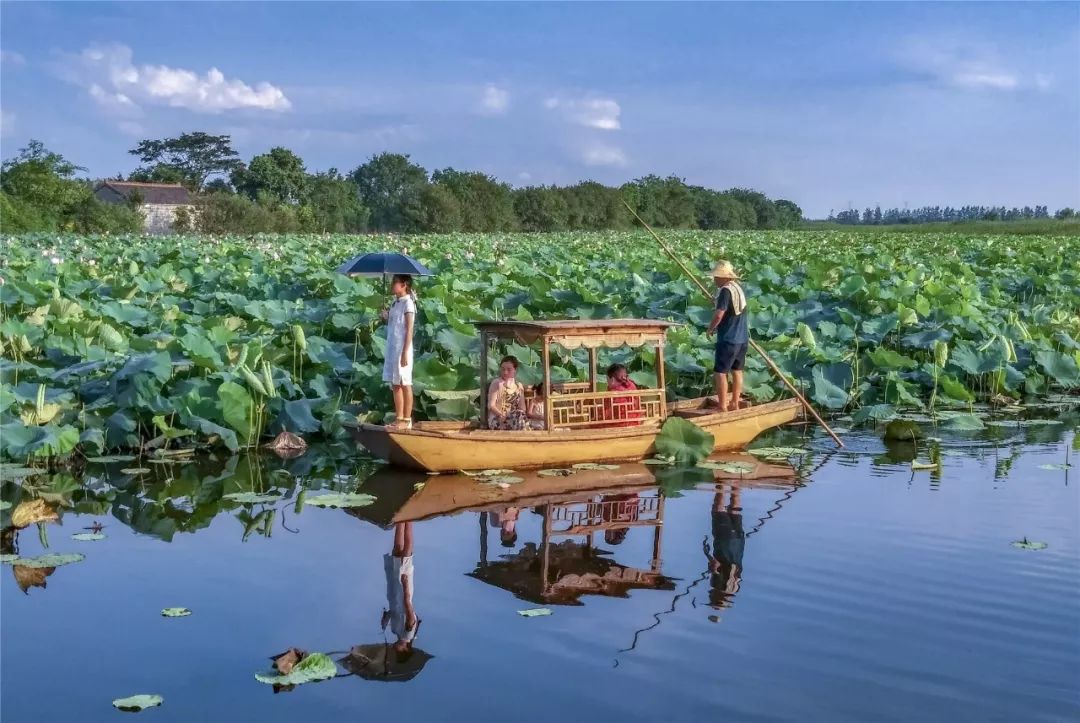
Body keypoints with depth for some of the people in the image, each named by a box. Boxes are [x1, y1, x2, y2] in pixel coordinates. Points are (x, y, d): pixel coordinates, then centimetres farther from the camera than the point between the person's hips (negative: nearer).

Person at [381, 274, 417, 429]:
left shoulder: (408, 303, -10)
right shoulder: (395, 302, 13)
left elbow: (409, 330, -14)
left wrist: (405, 353, -18)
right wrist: (386, 318, 0)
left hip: (402, 348, -8)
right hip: (392, 348, 8)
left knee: (405, 384, -3)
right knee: (395, 385, 10)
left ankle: (407, 420, 1)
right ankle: (399, 418, 15)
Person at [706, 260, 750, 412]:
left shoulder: (726, 290, -18)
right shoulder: (738, 288, 10)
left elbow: (719, 314, -25)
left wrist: (710, 329, -9)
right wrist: (717, 326, 15)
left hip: (728, 339, -9)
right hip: (742, 337, 9)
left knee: (720, 372, -4)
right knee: (737, 370, 15)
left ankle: (722, 407, -5)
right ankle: (735, 403, 22)